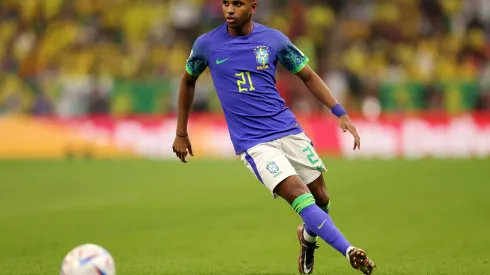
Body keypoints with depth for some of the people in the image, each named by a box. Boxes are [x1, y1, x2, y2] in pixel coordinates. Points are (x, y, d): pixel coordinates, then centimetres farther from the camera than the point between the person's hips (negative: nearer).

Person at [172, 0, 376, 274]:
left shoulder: (274, 39, 0)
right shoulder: (206, 44, -2)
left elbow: (308, 76, 10)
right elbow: (188, 80, 16)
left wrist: (341, 113, -1)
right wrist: (181, 134, 19)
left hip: (288, 130, 3)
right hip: (252, 143, -3)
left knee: (321, 197, 8)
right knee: (298, 194, -21)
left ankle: (308, 236, 41)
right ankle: (349, 251, -23)